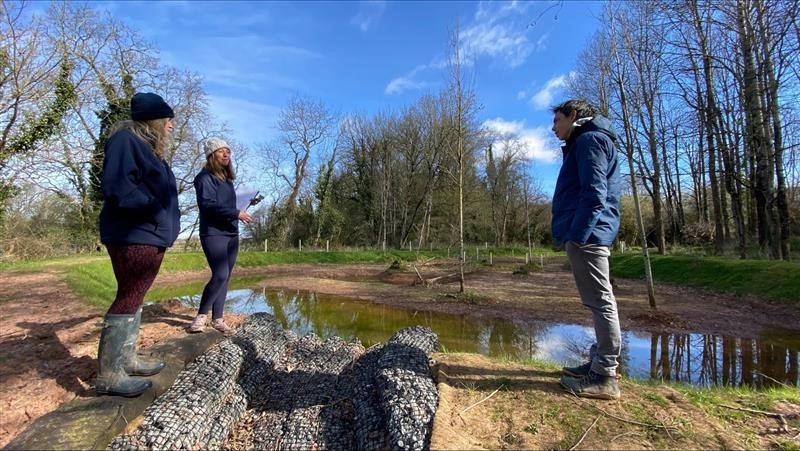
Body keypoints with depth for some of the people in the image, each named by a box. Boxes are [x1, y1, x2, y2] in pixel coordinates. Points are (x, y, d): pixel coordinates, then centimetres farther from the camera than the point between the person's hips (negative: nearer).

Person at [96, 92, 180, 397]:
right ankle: (108, 375, -2)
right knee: (129, 299, -9)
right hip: (133, 237, -10)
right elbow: (116, 188, -21)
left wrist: (167, 224, 12)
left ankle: (127, 360, 22)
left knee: (134, 299, 12)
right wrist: (153, 208, -23)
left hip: (151, 237, 10)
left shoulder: (151, 149, 21)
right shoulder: (125, 140, -9)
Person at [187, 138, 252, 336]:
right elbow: (207, 204, -18)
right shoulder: (205, 177, -6)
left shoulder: (227, 178, 18)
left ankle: (217, 319, 13)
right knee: (220, 275, -16)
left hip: (231, 234, 8)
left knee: (225, 278, 6)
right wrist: (236, 213, -18)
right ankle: (201, 316, 1)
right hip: (213, 234, -7)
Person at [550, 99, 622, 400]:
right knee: (598, 301, 13)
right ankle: (599, 363, 23)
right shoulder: (583, 144, 25)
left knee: (600, 301, -7)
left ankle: (605, 377, 1)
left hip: (586, 235, -11)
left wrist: (577, 234, -22)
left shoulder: (590, 140, -5)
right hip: (586, 234, 11)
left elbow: (594, 193, -18)